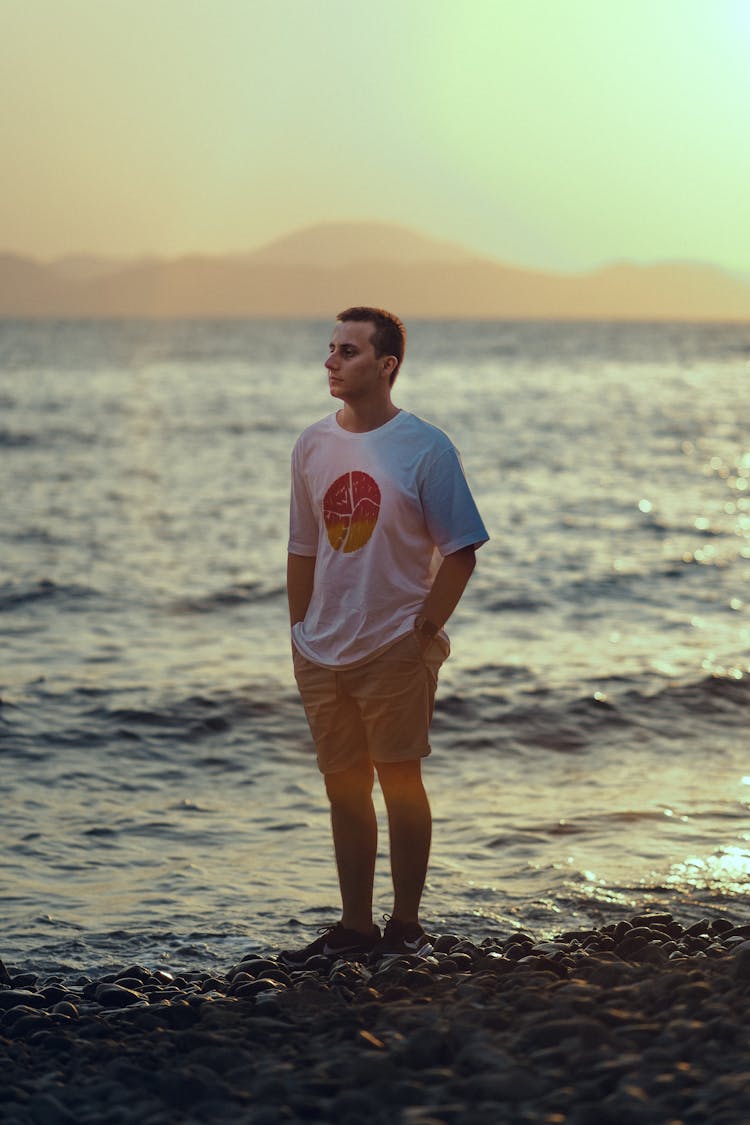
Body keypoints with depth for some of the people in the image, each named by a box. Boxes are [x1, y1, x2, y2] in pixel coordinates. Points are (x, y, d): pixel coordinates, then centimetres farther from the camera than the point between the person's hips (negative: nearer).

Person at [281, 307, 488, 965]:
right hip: (324, 656, 5)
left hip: (396, 651, -5)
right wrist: (301, 634, 10)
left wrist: (424, 629, -12)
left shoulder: (425, 448, -9)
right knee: (344, 788, 10)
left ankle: (406, 924, 12)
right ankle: (355, 928, 18)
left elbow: (460, 553, -7)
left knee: (400, 783, 2)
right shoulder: (313, 445, 7)